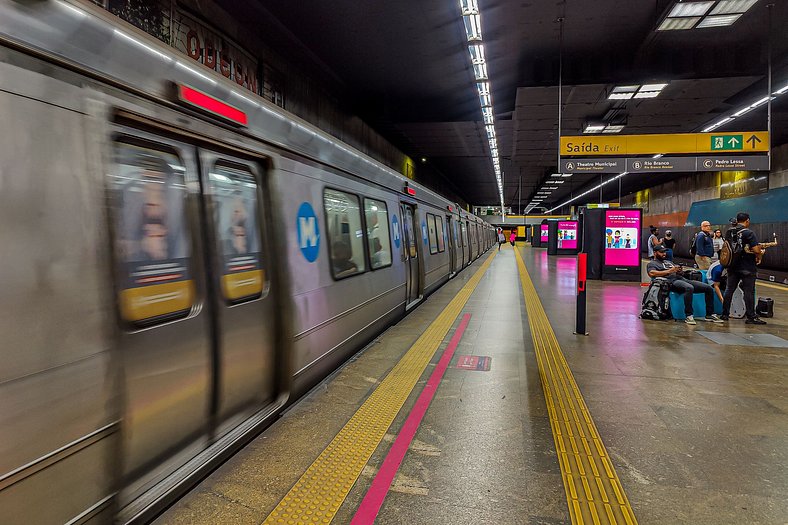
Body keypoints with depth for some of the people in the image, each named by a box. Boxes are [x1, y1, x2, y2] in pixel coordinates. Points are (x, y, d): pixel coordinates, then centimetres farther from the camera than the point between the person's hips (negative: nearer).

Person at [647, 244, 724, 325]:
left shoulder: (668, 262, 32)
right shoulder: (652, 264, 8)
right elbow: (652, 273, -14)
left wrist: (679, 271, 0)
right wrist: (669, 271, -17)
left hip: (682, 279, 8)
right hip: (672, 282, -8)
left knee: (709, 288, -4)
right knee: (689, 288, -39)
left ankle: (710, 314, 2)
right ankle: (689, 316, -35)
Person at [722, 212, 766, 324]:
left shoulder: (729, 232, 7)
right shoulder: (748, 233, -14)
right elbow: (756, 250, -20)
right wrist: (761, 252, 2)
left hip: (732, 266, 6)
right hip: (747, 268, -6)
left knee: (729, 290, 10)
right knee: (749, 292, -1)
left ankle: (725, 314, 13)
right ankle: (751, 317, 2)